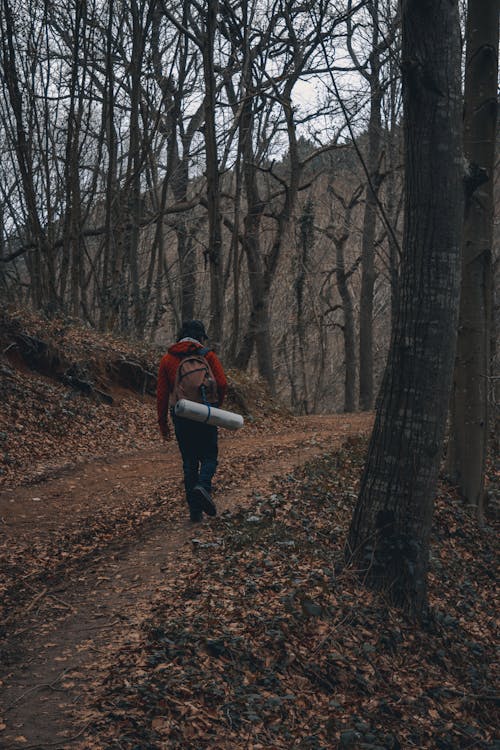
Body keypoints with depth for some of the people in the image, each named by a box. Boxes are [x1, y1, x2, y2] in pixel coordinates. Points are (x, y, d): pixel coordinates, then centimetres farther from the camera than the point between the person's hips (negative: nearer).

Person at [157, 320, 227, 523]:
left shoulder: (168, 359, 6)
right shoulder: (208, 355, -1)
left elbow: (162, 392, 2)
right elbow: (222, 384, -9)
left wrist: (163, 421, 6)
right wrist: (216, 405, 9)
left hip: (180, 415, 2)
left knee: (189, 461, 10)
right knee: (209, 456, 10)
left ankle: (195, 511, 8)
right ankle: (203, 487, -20)